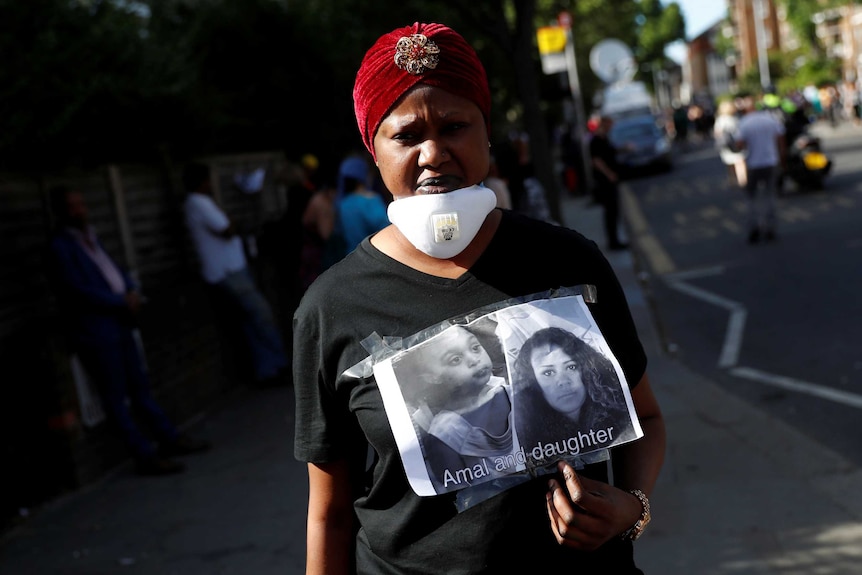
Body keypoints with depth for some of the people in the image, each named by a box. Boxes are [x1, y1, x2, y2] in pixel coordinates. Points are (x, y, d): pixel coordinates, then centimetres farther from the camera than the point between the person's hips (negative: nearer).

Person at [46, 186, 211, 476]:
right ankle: (146, 456, 4)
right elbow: (80, 290, -18)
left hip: (119, 324, 8)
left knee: (140, 387, 16)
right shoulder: (60, 247, -12)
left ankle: (170, 439, 26)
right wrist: (123, 302, -12)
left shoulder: (89, 236, 14)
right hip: (94, 331, -8)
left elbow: (114, 268, 18)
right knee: (116, 397, 0)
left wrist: (132, 292, -2)